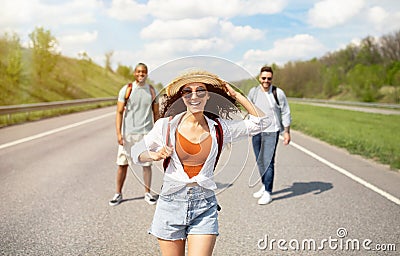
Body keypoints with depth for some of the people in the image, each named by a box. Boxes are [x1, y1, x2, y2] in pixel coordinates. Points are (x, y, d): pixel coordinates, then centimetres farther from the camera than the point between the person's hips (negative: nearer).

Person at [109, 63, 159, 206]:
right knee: (122, 164, 4)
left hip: (146, 133, 2)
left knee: (147, 164, 5)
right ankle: (118, 194, 16)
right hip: (128, 133, -1)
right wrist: (118, 133, -13)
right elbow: (119, 112, -4)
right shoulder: (126, 90, -1)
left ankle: (147, 193, 18)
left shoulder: (152, 91, 7)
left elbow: (155, 113, 13)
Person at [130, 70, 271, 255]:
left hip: (205, 207, 0)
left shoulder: (219, 128, 1)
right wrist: (156, 155, -12)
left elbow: (260, 122, 6)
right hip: (171, 203, 0)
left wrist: (235, 95, 3)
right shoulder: (166, 125, -2)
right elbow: (136, 153, 9)